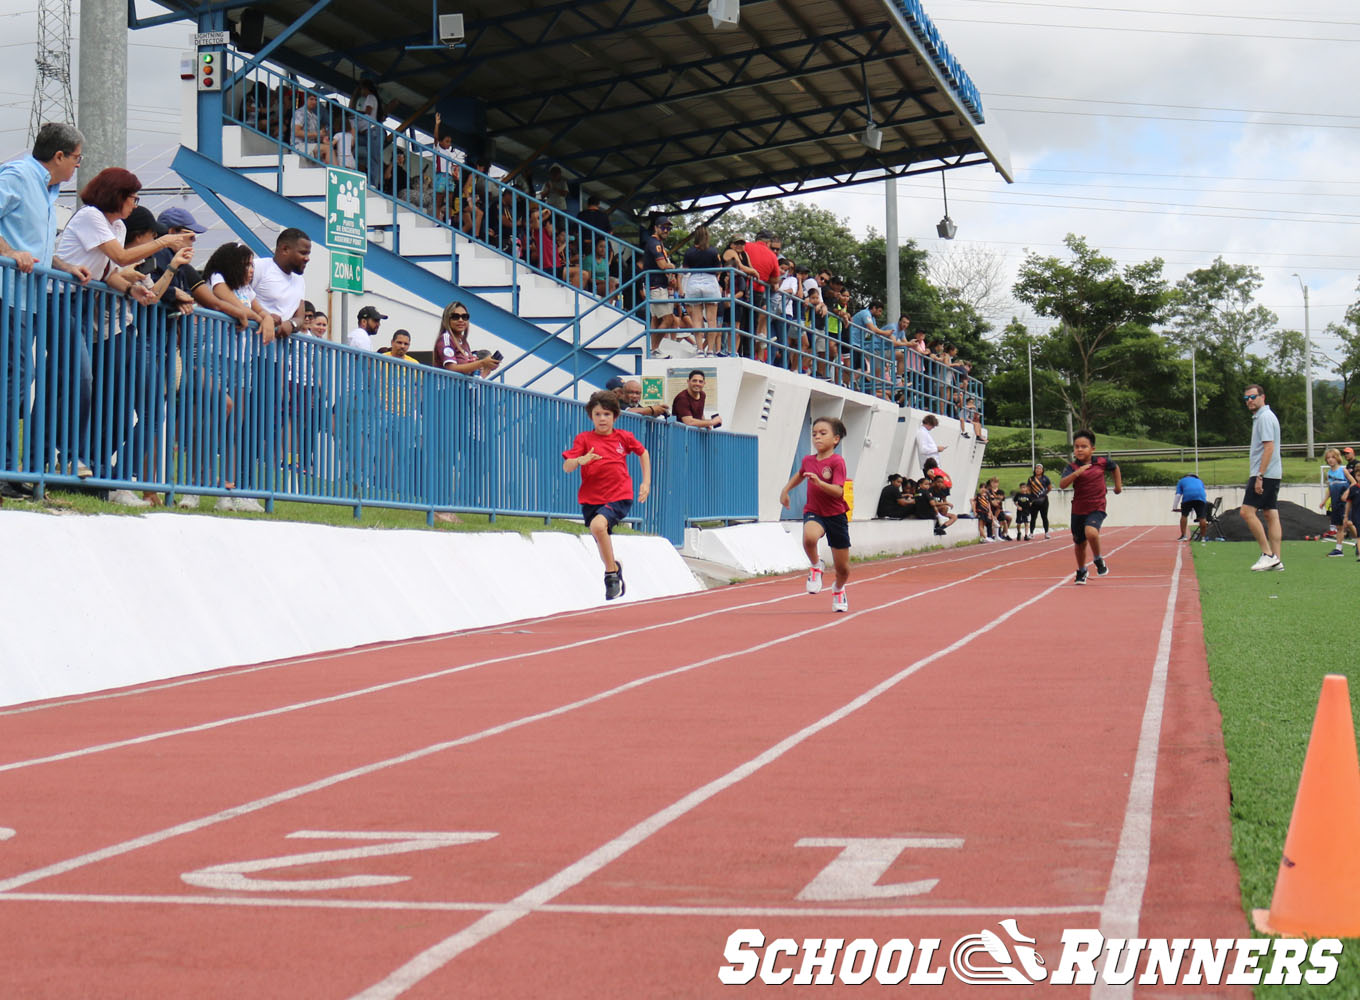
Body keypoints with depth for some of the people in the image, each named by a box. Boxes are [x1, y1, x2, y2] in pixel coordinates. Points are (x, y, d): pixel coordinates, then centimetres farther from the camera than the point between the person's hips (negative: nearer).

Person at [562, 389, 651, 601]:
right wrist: (581, 460, -32)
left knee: (598, 525, -30)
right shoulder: (584, 439, -1)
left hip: (619, 498, -3)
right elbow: (566, 467, -11)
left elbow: (643, 453, 20)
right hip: (591, 500, 3)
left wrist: (646, 482, 13)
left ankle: (612, 571, -15)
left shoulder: (623, 437, 1)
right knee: (603, 544, 12)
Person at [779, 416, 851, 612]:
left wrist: (819, 482, -36)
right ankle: (816, 566, -6)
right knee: (809, 537, -36)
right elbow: (800, 474, 29)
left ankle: (838, 589, 42)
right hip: (813, 513, 2)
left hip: (836, 515, -2)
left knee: (842, 568, 8)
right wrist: (785, 489, 21)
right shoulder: (808, 460, 3)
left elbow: (838, 492, -23)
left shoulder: (837, 462, -13)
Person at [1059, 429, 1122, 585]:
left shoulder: (1102, 462, -2)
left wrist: (1118, 484, 20)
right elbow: (1062, 485, -26)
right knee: (1079, 544, 14)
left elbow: (1115, 467, 21)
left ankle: (1098, 560, -3)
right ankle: (1081, 571, 39)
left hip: (1097, 508, -1)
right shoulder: (1072, 467, -8)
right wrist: (1076, 473, -36)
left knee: (1091, 532, -30)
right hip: (1078, 510, 1)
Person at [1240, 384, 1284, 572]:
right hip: (1273, 475, 10)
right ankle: (1276, 560, 4)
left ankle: (1268, 554, -11)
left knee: (1247, 512, -12)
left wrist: (1260, 476, -22)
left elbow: (1269, 447, -19)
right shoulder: (1261, 417, 19)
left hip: (1265, 474, -10)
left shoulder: (1265, 417, -12)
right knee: (1271, 514, 6)